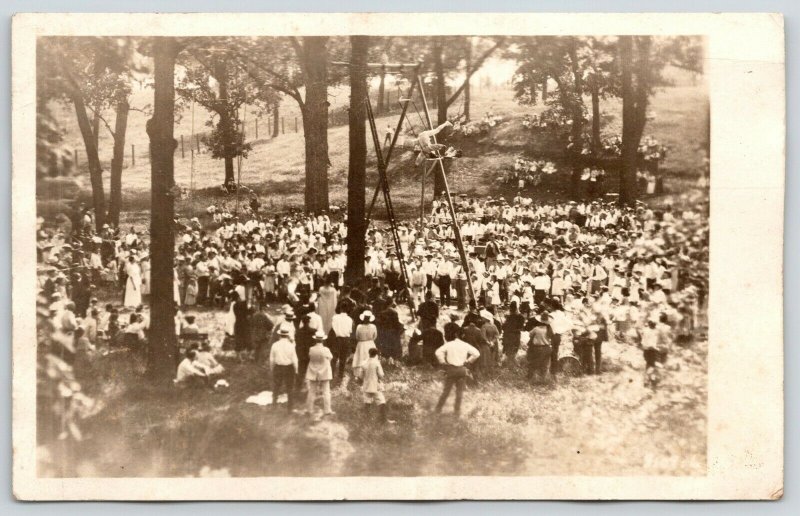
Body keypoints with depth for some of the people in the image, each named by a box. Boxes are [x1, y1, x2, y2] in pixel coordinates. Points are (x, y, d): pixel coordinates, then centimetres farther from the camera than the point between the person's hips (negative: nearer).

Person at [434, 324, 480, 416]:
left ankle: (438, 408, 16)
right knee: (460, 391, 10)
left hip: (451, 369, -1)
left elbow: (438, 352, -21)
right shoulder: (465, 345, 1)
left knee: (446, 390, 10)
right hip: (462, 369, 1)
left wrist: (443, 362, -7)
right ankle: (457, 410, 12)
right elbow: (477, 353, -2)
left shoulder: (448, 345, -7)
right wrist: (468, 361, 5)